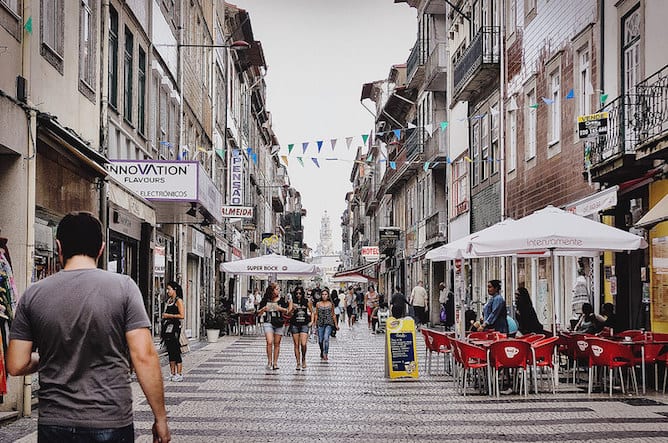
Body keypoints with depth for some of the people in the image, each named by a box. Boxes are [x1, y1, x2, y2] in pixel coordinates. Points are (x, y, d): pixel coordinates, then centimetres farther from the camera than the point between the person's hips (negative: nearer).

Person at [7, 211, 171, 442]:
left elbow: (16, 366, 1)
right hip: (111, 423, -2)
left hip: (53, 424, 2)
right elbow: (144, 357, -12)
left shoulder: (33, 295, 0)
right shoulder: (123, 286, -7)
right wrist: (160, 417, -4)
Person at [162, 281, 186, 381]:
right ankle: (172, 373, 12)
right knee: (170, 351, 8)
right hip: (167, 327, 8)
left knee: (176, 351, -8)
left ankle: (179, 374, -5)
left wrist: (169, 315, -12)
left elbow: (182, 316, -13)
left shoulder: (178, 300, -6)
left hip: (174, 327, -8)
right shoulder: (169, 300, 17)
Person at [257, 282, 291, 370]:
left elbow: (286, 311, 3)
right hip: (268, 323, -2)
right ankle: (269, 361, -6)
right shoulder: (265, 300, 1)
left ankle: (275, 362, 12)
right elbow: (259, 313, 6)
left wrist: (280, 308, -14)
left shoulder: (281, 300, 3)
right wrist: (263, 309, -14)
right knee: (269, 342, -16)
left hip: (279, 324, 2)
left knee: (277, 344, 5)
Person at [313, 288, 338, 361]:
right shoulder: (318, 304, 6)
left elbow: (333, 315, 11)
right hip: (320, 324, 2)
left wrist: (336, 324, 12)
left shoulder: (331, 304, 4)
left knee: (326, 338, -21)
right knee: (320, 340, 3)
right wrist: (315, 323, 3)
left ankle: (325, 354, -21)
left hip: (329, 324, -2)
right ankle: (322, 353, 26)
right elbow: (316, 315, 10)